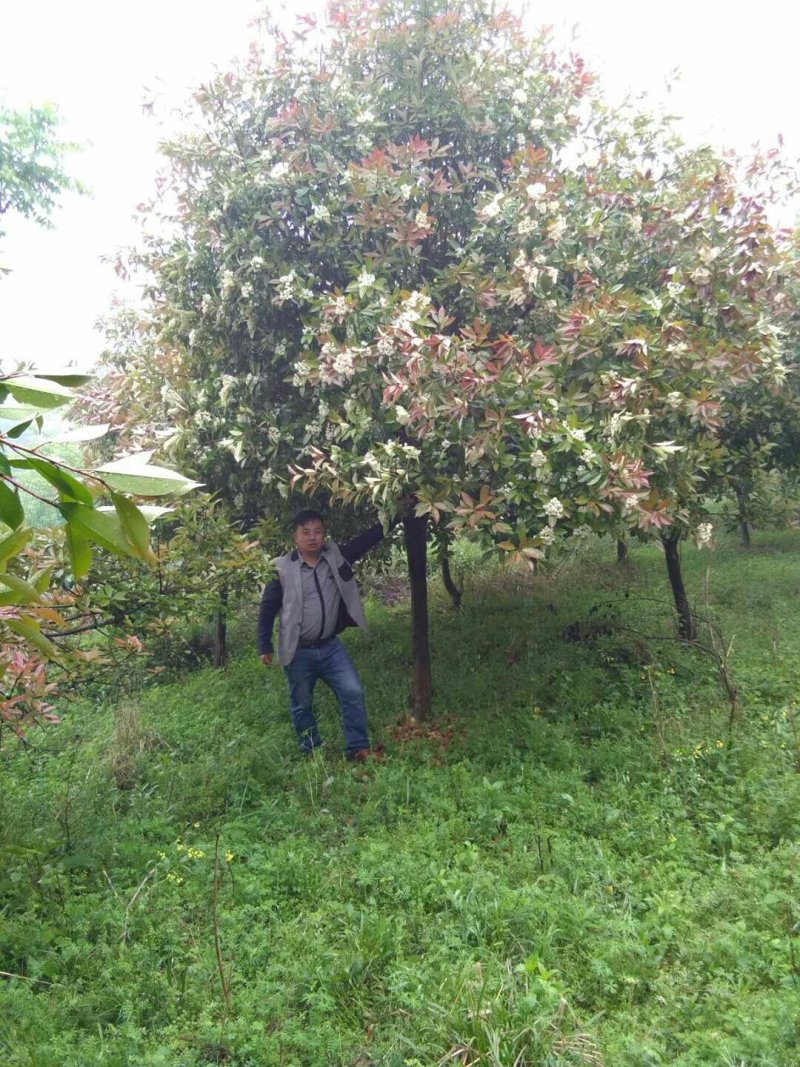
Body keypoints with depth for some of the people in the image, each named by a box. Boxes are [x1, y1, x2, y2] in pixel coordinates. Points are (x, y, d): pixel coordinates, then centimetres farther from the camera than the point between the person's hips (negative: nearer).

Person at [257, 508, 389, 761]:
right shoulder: (282, 568, -13)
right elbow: (267, 608, -6)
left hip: (330, 646, 2)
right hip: (298, 651, -2)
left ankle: (358, 748, 10)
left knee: (353, 692, -4)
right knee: (301, 704, 12)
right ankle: (311, 753, 31)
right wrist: (265, 647, -6)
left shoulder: (337, 556, -4)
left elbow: (369, 538, -1)